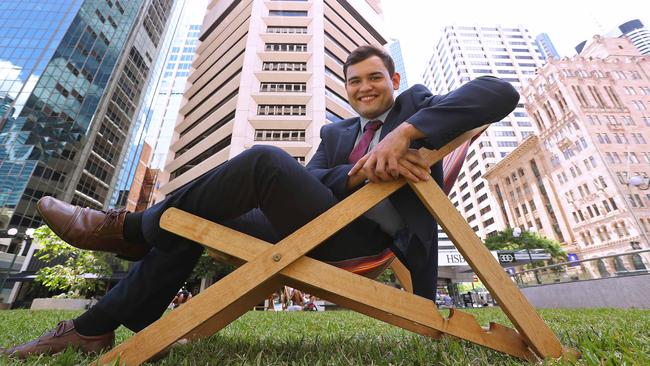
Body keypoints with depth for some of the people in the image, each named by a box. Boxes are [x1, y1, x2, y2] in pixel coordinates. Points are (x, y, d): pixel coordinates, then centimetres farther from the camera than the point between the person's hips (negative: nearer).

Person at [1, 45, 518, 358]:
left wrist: (403, 133, -19)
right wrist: (362, 172, -18)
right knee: (189, 225, 2)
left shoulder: (417, 104, 13)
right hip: (325, 238, 6)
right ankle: (94, 329, 17)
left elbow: (501, 91, -3)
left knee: (265, 160, -25)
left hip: (370, 242, -5)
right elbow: (310, 178, 4)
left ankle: (128, 228, -4)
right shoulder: (335, 132, 21)